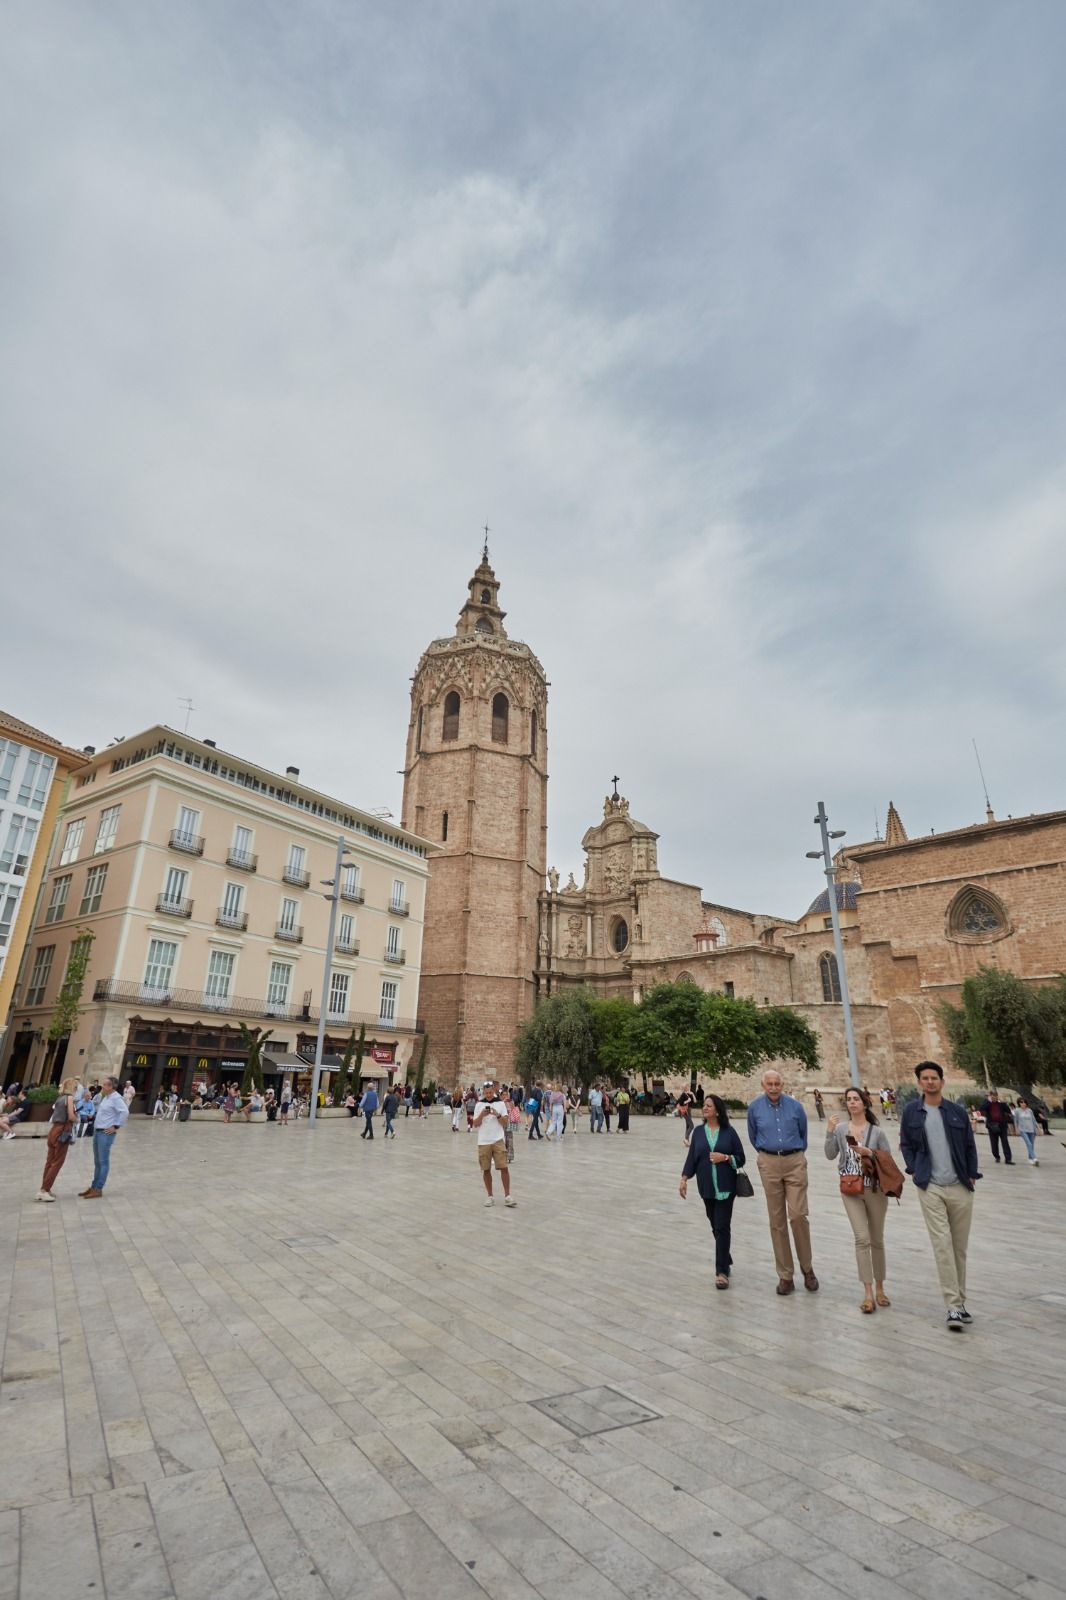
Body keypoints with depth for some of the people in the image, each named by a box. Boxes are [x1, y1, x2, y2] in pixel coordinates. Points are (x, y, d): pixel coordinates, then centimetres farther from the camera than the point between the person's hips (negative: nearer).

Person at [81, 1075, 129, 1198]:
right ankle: (93, 1187, 25)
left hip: (106, 1133, -9)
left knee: (103, 1162, -2)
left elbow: (125, 1112, -26)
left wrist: (116, 1127, -20)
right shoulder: (106, 1097, 13)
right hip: (97, 1131, 9)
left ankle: (98, 1189, 2)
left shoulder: (116, 1098, -16)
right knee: (97, 1161, 16)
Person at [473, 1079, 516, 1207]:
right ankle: (489, 1196, 19)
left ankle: (507, 1195, 2)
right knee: (486, 1170, 6)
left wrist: (497, 1115, -15)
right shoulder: (479, 1104, 3)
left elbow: (505, 1123, 1)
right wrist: (482, 1115, -16)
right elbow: (475, 1124, 1)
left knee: (504, 1168, -6)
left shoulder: (500, 1103, 2)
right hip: (483, 1142, 1)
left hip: (498, 1140, -1)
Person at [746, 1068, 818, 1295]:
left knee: (798, 1215, -8)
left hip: (795, 1162, -1)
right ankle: (785, 1275, 15)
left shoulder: (795, 1106, -4)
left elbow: (803, 1134, 15)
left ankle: (807, 1268, 15)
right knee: (777, 1221, 5)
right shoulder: (755, 1107, -2)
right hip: (769, 1164, 1)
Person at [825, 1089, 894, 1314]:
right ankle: (868, 1293, -1)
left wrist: (869, 1153, -18)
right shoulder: (840, 1128, -1)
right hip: (851, 1190, 0)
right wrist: (829, 1132, -15)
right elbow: (830, 1156, -2)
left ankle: (879, 1289, 29)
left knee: (877, 1240, 13)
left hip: (875, 1189, 0)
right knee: (862, 1239, -7)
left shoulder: (877, 1132, -5)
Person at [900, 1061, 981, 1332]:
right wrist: (914, 1171, -1)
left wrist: (972, 1175, 4)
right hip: (930, 1189, -2)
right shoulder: (911, 1111, 2)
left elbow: (970, 1146, 11)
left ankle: (959, 1300, 24)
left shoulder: (958, 1112, 4)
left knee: (960, 1247, 10)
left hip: (960, 1188, 2)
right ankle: (954, 1307, -4)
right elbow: (905, 1144, 8)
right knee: (942, 1246, -7)